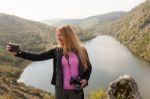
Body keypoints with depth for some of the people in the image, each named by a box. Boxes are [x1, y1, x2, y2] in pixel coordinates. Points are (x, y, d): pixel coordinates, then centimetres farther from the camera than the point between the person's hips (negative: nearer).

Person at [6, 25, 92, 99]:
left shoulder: (81, 50, -5)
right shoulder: (56, 51, -3)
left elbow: (88, 67, 8)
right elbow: (37, 57, -9)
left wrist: (85, 79, -9)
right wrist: (18, 53, -19)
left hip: (76, 90, -1)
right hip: (61, 89, 2)